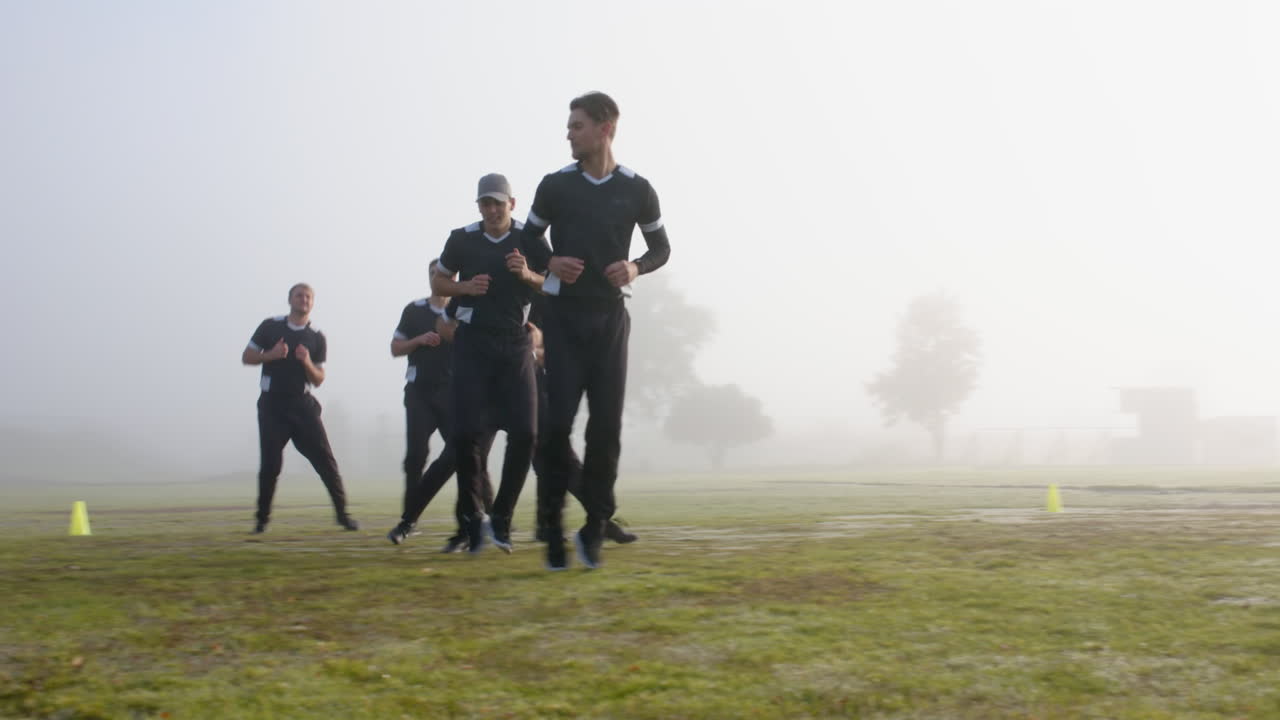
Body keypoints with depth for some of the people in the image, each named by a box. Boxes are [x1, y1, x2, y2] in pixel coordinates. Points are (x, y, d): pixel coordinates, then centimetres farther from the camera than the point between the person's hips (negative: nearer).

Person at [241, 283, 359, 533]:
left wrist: (307, 363, -16)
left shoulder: (317, 338, 5)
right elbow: (246, 357, 5)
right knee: (270, 463, -3)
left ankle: (342, 513, 2)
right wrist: (270, 355, -14)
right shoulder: (270, 327, 3)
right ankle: (262, 518, 12)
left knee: (324, 459, -5)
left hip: (302, 405, 1)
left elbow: (318, 380, 5)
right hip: (272, 404, -1)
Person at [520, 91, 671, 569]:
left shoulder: (637, 190, 1)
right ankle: (554, 529, 4)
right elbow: (528, 238, 12)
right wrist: (550, 262, -10)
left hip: (610, 318, 1)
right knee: (558, 421, -8)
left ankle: (594, 528, 13)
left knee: (607, 425, 0)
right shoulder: (555, 185, 1)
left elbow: (661, 247, 11)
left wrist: (636, 267, -11)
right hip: (564, 316, -1)